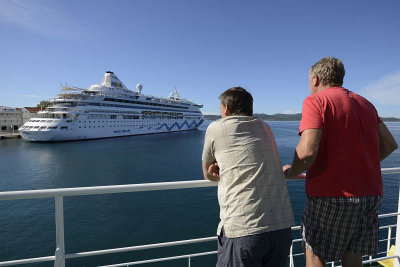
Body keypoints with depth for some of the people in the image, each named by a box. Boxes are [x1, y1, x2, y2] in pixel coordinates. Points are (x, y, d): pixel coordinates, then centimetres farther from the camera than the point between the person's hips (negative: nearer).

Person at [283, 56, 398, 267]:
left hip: (331, 195, -7)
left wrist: (290, 172, -5)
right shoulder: (365, 103, 14)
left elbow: (308, 151, -23)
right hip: (370, 194, 8)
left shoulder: (315, 101, -10)